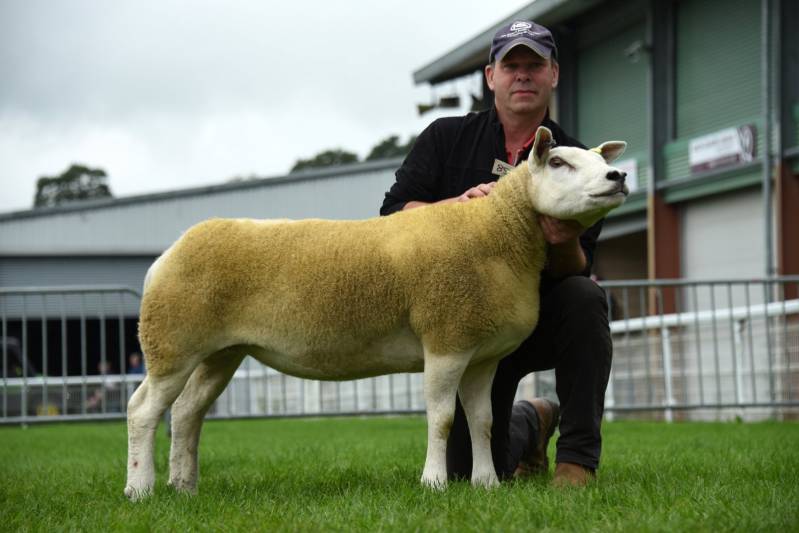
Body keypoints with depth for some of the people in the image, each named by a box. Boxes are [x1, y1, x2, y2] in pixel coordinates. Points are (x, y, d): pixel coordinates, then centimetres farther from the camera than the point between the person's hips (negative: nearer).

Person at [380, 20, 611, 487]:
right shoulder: (447, 138, 0)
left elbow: (577, 272, -11)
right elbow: (395, 216, -9)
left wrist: (565, 242, -35)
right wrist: (460, 204, -26)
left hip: (543, 319, -1)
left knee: (584, 297, -35)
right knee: (470, 473, -4)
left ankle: (578, 455, -23)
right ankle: (529, 426, 33)